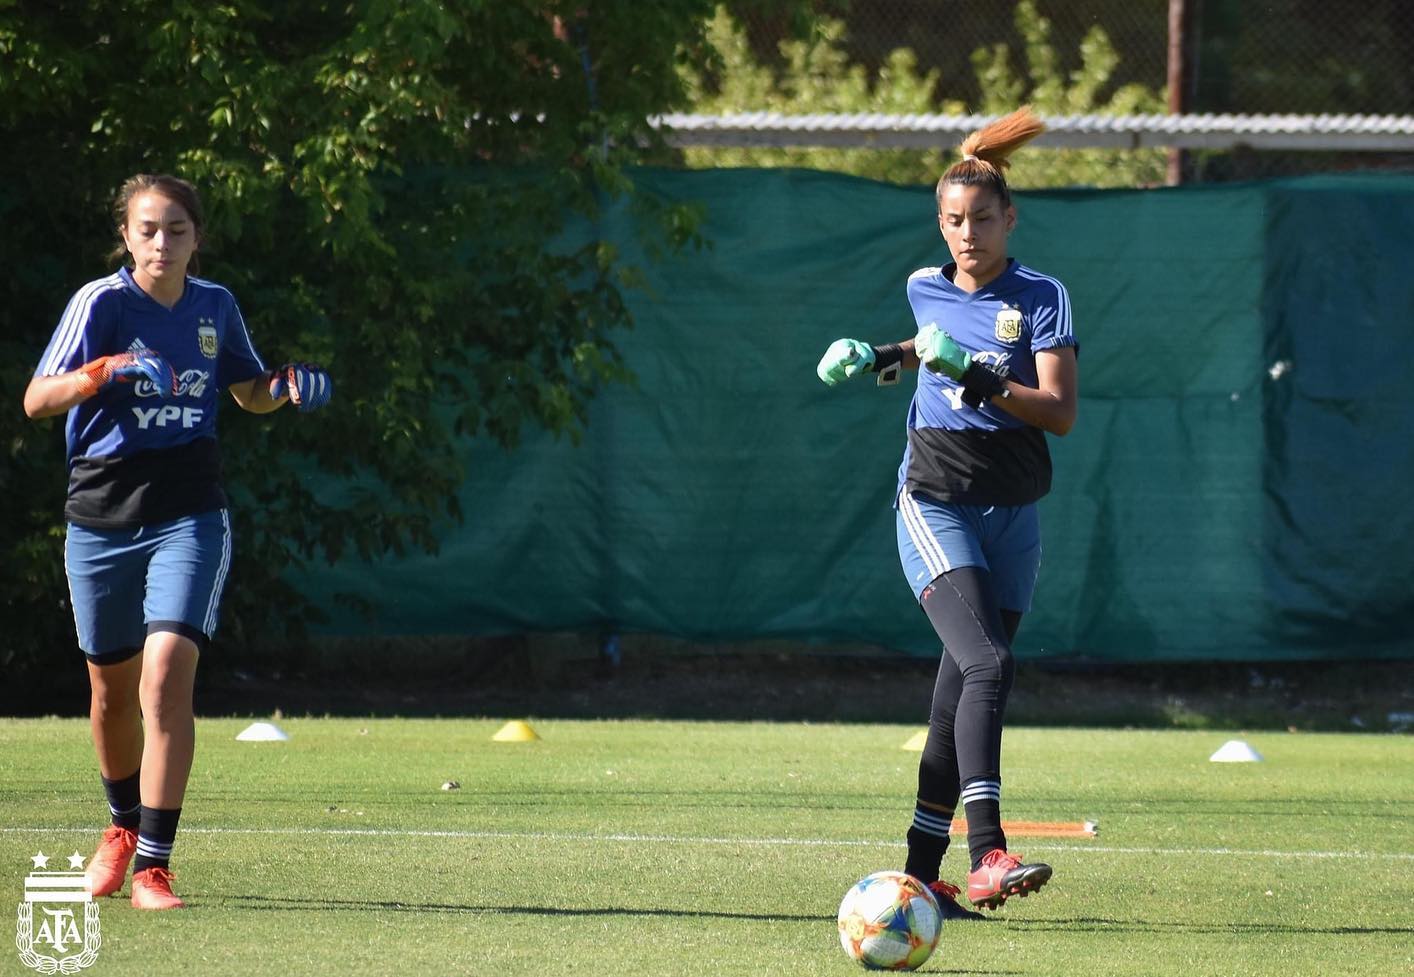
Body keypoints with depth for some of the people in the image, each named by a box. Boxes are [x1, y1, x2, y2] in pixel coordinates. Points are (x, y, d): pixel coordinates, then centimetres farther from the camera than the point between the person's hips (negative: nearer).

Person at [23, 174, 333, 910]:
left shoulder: (215, 307, 4)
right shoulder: (100, 303, -7)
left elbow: (249, 393, 21)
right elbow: (36, 399, -15)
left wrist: (286, 384, -1)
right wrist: (106, 372, -32)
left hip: (188, 517, 0)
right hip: (102, 517, 0)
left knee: (167, 673, -18)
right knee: (113, 687, 13)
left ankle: (153, 864, -18)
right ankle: (124, 826, 41)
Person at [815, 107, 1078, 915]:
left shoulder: (1041, 298, -3)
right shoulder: (927, 289, 7)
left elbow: (1061, 412, -12)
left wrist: (980, 375, -23)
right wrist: (884, 357, 14)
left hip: (1012, 515, 1)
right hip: (936, 506, -1)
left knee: (961, 696, 6)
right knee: (988, 665, -23)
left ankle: (922, 872, 19)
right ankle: (988, 855, -35)